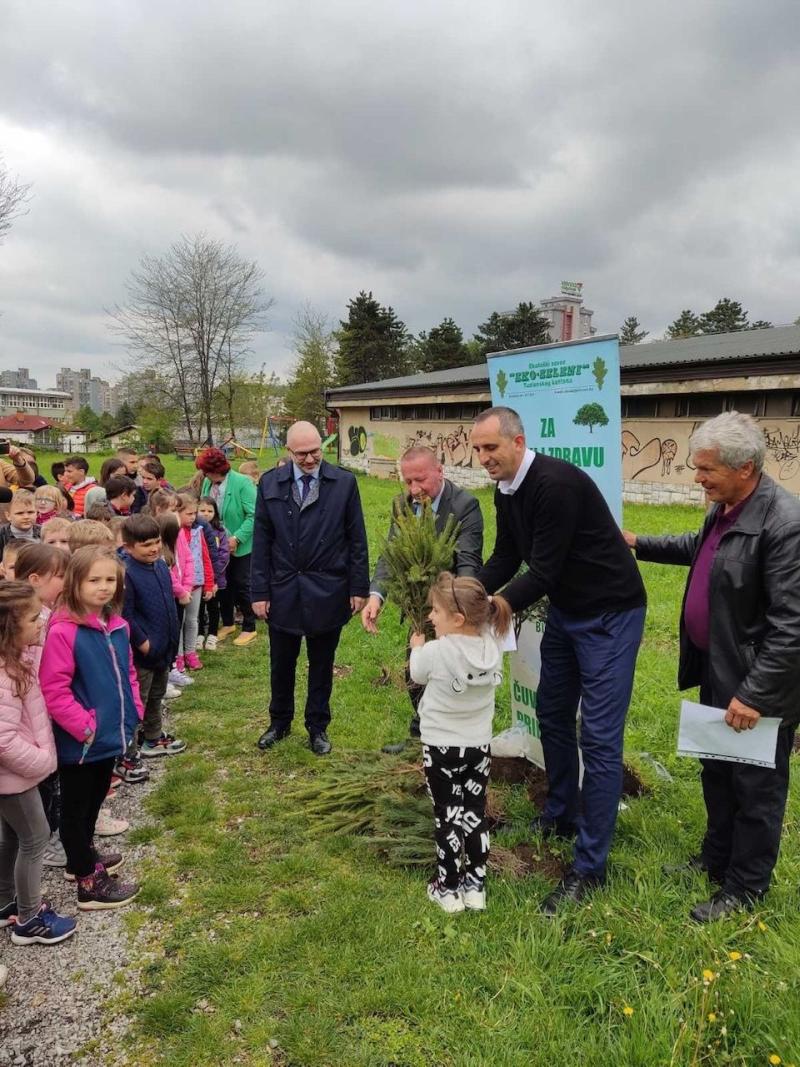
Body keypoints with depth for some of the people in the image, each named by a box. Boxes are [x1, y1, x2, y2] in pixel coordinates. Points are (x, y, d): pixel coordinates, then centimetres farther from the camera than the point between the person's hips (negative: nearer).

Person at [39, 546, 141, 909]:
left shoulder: (117, 625, 0)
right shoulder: (63, 631, -23)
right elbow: (53, 690, -23)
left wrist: (134, 709, 4)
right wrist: (84, 726, -21)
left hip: (110, 735, 7)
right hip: (79, 743, -7)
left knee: (94, 800, 25)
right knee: (75, 808, 12)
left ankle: (84, 856, 46)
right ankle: (89, 884, 23)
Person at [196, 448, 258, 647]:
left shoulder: (242, 483, -20)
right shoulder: (207, 483, -4)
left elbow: (254, 515, -21)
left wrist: (237, 538, -24)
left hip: (241, 546, -5)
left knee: (241, 586, 3)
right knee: (223, 584, 14)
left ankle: (249, 628, 19)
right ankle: (227, 623, 33)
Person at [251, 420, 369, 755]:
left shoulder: (344, 482, -5)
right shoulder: (270, 483, -1)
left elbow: (357, 539, -1)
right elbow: (261, 542, 1)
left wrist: (360, 588, -3)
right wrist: (260, 592, -1)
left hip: (327, 592, -1)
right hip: (283, 590, 1)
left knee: (321, 665, 13)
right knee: (281, 664, 15)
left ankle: (317, 727, 30)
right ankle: (279, 722, 36)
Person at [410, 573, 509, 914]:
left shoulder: (435, 652, -24)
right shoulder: (491, 646, -13)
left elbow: (416, 675, -2)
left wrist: (416, 647, 16)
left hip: (441, 748, -4)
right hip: (479, 746, 4)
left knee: (448, 818, 10)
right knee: (475, 815, 15)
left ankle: (449, 890, 22)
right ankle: (475, 886, 25)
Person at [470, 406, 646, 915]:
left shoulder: (557, 484, -27)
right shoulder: (506, 491, 1)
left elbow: (544, 572, -28)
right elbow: (505, 559, 6)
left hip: (610, 614, -9)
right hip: (566, 610, 9)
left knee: (599, 737, -6)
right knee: (553, 715, 17)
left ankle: (590, 866, 5)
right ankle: (561, 817, 37)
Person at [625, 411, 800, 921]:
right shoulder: (726, 507, 1)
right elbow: (701, 547, 24)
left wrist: (754, 694, -24)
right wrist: (639, 544, 24)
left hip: (757, 682, -9)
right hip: (718, 668, 9)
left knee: (755, 786, 11)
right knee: (716, 772, 24)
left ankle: (745, 887, 30)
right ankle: (717, 856, 45)